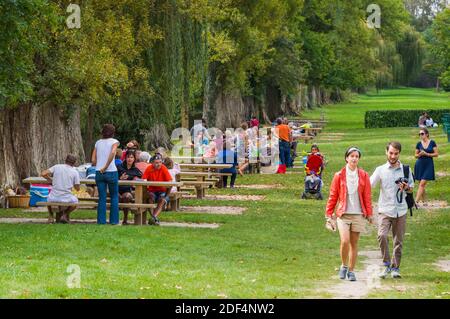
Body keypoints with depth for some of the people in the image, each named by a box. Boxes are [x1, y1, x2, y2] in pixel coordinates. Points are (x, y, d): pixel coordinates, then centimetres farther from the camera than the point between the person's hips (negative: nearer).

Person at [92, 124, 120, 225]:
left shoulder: (98, 142, 10)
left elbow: (93, 161, 6)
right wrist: (106, 167, -16)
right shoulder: (114, 142, -1)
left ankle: (101, 220, 4)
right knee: (114, 197, 9)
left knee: (102, 198, 8)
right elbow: (112, 153, -21)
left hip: (99, 172, 3)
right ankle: (114, 220, 8)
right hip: (111, 172, -3)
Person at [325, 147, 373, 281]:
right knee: (345, 241, -16)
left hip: (358, 214, 2)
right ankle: (344, 266, 7)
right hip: (343, 214, -1)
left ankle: (351, 270, 17)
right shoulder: (339, 176, 2)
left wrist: (369, 213, 5)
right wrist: (329, 214, 4)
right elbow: (333, 196, 5)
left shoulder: (363, 176, 5)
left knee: (354, 243, 6)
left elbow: (367, 196, 8)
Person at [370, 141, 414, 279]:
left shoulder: (406, 170, 6)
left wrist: (406, 187, -8)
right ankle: (387, 264, -7)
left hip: (400, 211, 2)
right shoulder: (380, 170, 2)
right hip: (385, 210, -2)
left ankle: (395, 267, 18)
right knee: (382, 235, -21)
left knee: (398, 241, 5)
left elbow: (411, 188, 16)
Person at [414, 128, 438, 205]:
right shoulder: (419, 144, 3)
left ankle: (416, 201, -14)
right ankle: (423, 201, 17)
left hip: (429, 165, -3)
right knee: (421, 184, 6)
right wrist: (420, 154, -12)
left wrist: (427, 154, -14)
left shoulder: (432, 143, -3)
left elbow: (436, 154, -3)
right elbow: (415, 155, 10)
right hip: (420, 165, 3)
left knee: (422, 184, -9)